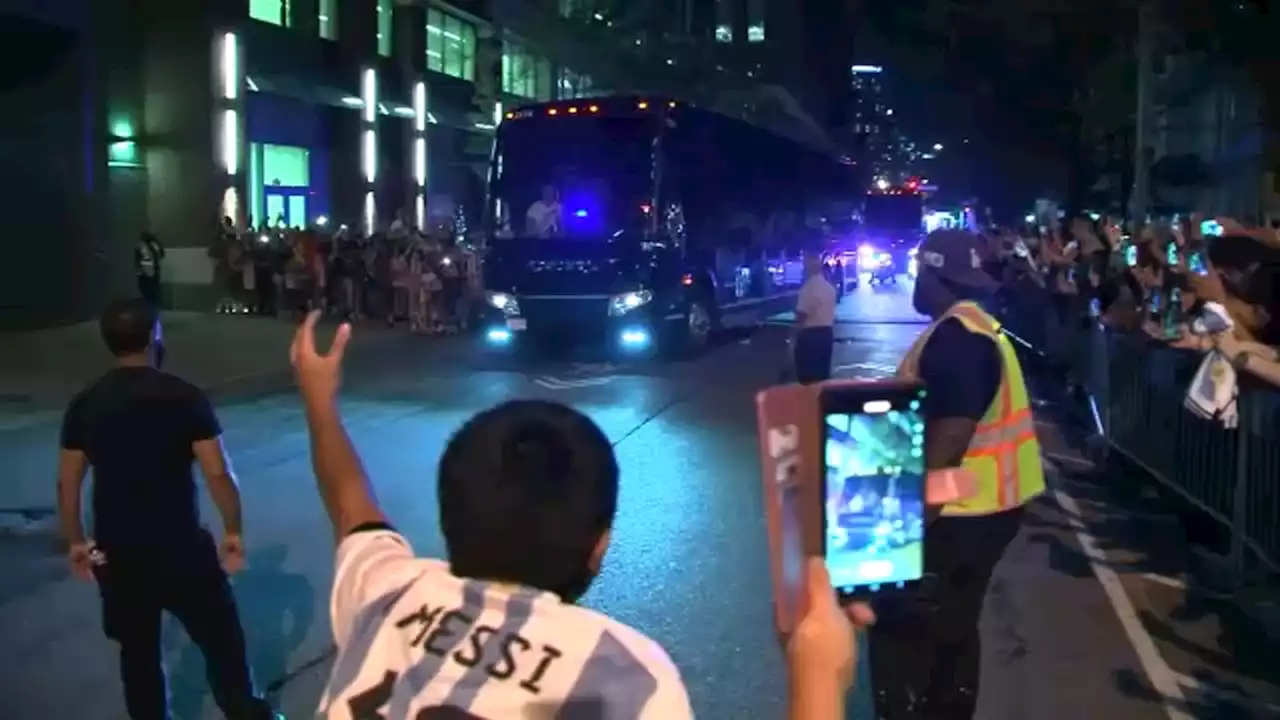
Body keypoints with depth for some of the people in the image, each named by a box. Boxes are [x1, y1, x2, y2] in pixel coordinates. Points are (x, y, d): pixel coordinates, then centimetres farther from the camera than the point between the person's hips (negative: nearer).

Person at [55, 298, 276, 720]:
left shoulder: (84, 406, -1)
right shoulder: (184, 397, -12)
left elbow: (67, 485, 3)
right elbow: (218, 474, -14)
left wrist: (76, 542, 16)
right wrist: (233, 531, -2)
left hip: (116, 552, 4)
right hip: (181, 546, -3)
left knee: (138, 653, 18)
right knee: (221, 641, 12)